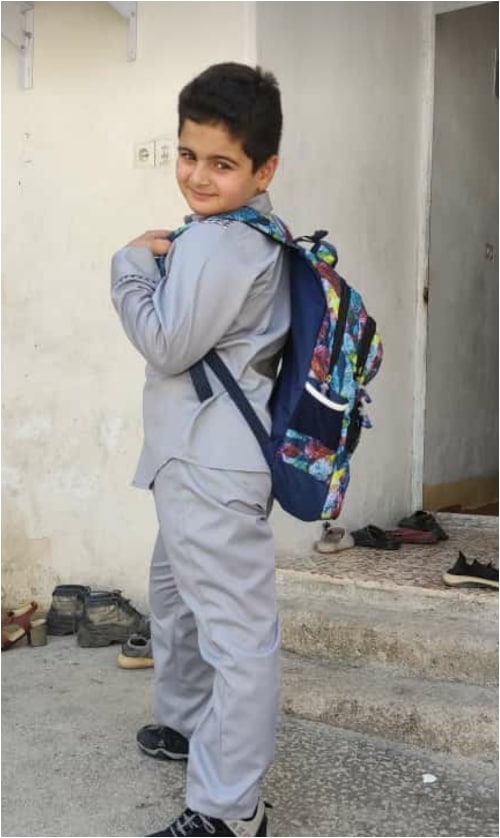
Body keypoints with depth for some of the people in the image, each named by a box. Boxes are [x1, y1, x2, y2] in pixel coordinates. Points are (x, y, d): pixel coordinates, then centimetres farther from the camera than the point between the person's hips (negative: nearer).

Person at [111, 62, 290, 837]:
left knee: (234, 628, -5)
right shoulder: (254, 238, 14)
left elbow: (167, 346, -17)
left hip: (210, 465, -12)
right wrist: (160, 267, 9)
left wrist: (132, 265, -6)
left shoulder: (216, 245, -19)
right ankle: (188, 723, 46)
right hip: (199, 459, 12)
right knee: (174, 592, 27)